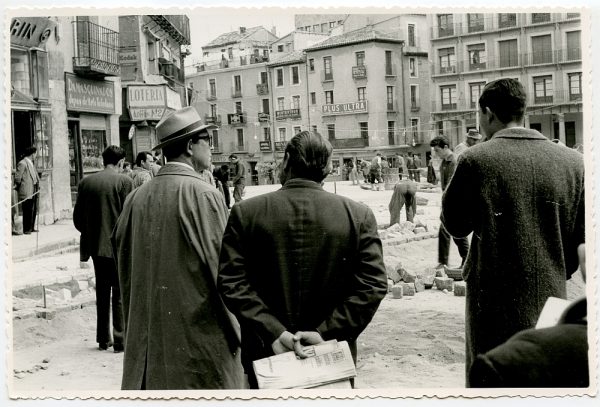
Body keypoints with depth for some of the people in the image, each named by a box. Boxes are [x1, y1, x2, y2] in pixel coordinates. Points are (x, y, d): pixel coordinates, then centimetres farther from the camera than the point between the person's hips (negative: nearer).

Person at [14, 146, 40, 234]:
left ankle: (31, 227, 23)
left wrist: (37, 184, 12)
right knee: (28, 211, -6)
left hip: (33, 191, 9)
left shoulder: (31, 163, 18)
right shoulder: (22, 163, -11)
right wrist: (20, 187, -2)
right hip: (27, 192, -9)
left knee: (34, 210, 14)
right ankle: (26, 229, 1)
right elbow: (17, 178, -14)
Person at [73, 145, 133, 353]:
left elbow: (77, 216, 6)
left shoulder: (86, 182, 3)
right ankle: (120, 339, 4)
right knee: (120, 293, 3)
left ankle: (103, 339, 21)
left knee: (102, 292, 15)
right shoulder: (124, 181, -11)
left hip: (96, 246, 5)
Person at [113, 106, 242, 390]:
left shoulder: (137, 198, 3)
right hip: (199, 333, -6)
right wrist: (236, 332, -1)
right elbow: (221, 268, -13)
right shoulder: (204, 195, -14)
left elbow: (125, 269, 10)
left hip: (146, 338, 6)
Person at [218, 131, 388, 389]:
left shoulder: (245, 213, -6)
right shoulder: (359, 215, -5)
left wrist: (273, 332, -15)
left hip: (264, 355, 0)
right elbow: (372, 286, -12)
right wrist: (327, 333, -13)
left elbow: (231, 283, -12)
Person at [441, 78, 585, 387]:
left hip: (494, 302, -3)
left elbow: (455, 225, -1)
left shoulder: (476, 159, -11)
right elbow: (582, 237, 3)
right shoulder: (573, 162, -1)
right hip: (550, 300, 3)